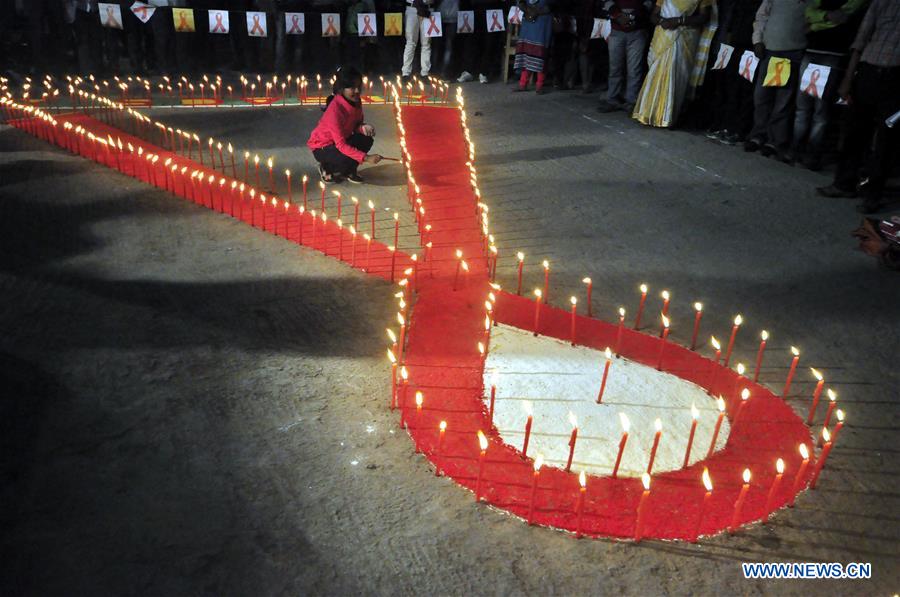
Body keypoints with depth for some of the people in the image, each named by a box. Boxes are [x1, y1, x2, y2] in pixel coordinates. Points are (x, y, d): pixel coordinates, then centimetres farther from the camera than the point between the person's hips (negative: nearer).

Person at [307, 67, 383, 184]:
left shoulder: (356, 101, -11)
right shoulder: (335, 109, -32)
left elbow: (356, 124, 3)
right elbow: (341, 145, -35)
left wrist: (363, 127, -23)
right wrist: (366, 157, -43)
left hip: (341, 140, 7)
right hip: (321, 147, -7)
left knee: (366, 140, -16)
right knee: (349, 160, -32)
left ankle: (348, 171, 3)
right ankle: (326, 169, 0)